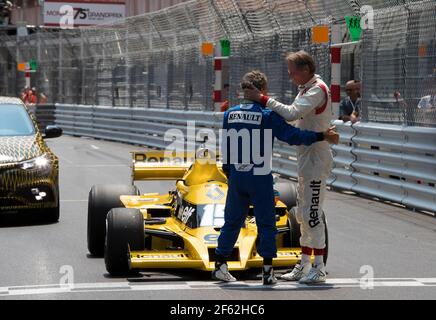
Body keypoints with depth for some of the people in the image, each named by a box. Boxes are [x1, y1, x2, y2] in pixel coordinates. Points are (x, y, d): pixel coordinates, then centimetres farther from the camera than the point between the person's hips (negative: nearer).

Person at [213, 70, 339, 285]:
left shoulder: (230, 114, 5)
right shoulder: (267, 116, -10)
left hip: (236, 177, 4)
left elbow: (225, 147, 10)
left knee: (232, 221, 13)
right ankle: (268, 271, 2)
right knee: (266, 223, 3)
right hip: (260, 178, -4)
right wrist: (322, 136, -9)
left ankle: (220, 265, 14)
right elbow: (292, 136, -15)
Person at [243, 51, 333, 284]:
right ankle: (304, 265, 20)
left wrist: (262, 99, -23)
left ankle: (319, 267, -4)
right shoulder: (305, 89, 15)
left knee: (311, 213, -9)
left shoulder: (318, 90, -17)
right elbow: (294, 116, 14)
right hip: (305, 159, 10)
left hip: (316, 158, -10)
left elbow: (291, 113, -27)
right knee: (303, 213, 13)